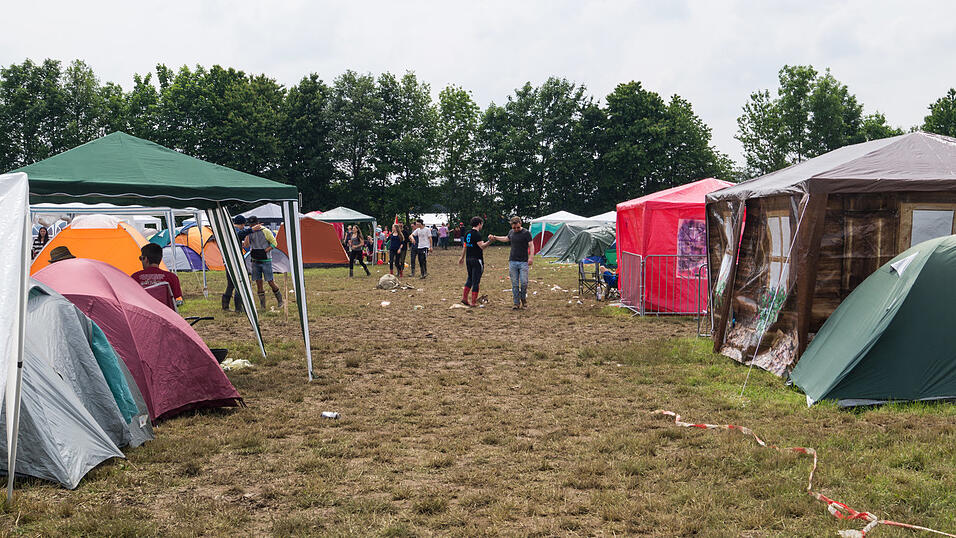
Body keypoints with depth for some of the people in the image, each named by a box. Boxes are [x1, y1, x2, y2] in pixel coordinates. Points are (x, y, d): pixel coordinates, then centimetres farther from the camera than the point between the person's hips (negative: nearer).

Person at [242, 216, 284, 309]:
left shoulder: (265, 231, -8)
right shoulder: (250, 233, 6)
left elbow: (274, 243, -5)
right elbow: (246, 245, -5)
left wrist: (265, 251, -15)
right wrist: (247, 234, -15)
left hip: (265, 260, -5)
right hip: (255, 261, 5)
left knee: (270, 282, -4)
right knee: (258, 283, 4)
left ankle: (280, 300, 14)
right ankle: (262, 305, 10)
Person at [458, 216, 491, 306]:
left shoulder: (467, 233, 9)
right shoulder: (477, 234, -14)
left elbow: (464, 247, 18)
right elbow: (482, 246, -23)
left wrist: (462, 257, 27)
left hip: (468, 259, 8)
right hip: (477, 259, -7)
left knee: (470, 278, 20)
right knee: (476, 281, -1)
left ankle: (464, 297, 13)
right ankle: (473, 302, 1)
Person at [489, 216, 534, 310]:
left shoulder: (526, 233, -5)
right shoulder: (511, 232, 11)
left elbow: (531, 245, -10)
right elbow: (506, 239, 32)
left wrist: (531, 257, -23)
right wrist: (495, 237, 35)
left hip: (523, 262, -4)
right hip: (512, 261, 4)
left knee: (524, 282, -8)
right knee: (514, 284, 2)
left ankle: (523, 299, 16)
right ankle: (516, 303, 9)